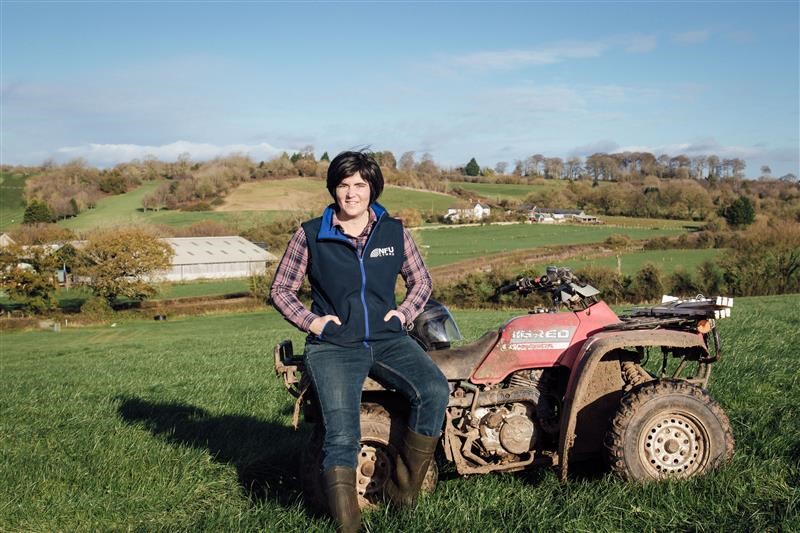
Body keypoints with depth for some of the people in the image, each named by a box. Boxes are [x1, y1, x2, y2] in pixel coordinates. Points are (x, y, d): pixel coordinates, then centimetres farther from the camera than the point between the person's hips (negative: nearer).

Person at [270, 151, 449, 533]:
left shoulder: (394, 232, 8)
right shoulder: (310, 235, 2)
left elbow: (421, 280, 21)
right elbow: (280, 290, 11)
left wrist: (405, 313, 3)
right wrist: (311, 321, -4)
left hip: (388, 340, 2)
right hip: (333, 346, -2)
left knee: (434, 391, -25)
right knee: (342, 436, -23)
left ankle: (403, 487, -9)